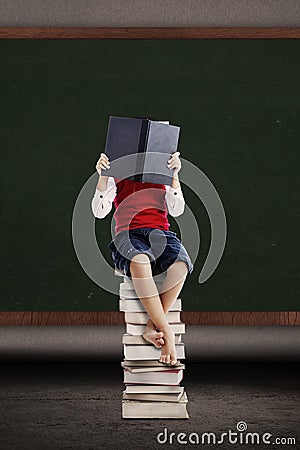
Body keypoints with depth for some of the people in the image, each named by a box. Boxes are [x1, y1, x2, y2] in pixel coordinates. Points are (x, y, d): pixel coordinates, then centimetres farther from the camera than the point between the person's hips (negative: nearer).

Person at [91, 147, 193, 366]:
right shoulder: (116, 177, 18)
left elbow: (177, 210, 6)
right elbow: (99, 211, 5)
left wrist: (175, 175, -4)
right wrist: (103, 176, -6)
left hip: (159, 233, 2)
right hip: (128, 235, -2)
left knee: (180, 264, -36)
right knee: (139, 262, -41)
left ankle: (151, 327, -27)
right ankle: (166, 330, -38)